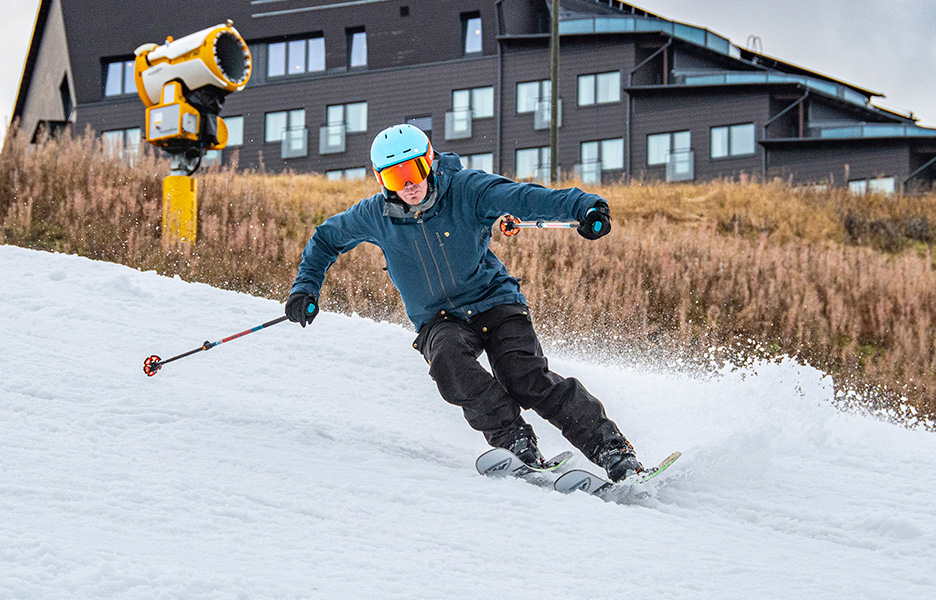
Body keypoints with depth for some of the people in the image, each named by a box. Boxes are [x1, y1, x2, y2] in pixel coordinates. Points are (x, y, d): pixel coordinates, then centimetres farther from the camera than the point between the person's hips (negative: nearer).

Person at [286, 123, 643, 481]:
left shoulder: (465, 190, -13)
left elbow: (524, 198, -27)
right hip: (439, 321, 2)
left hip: (494, 302, -2)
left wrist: (583, 207, -43)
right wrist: (305, 287, 0)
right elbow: (325, 239, 14)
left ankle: (611, 449, -16)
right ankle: (514, 441, -28)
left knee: (527, 379, -23)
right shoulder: (376, 216, -5)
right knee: (448, 360, -33)